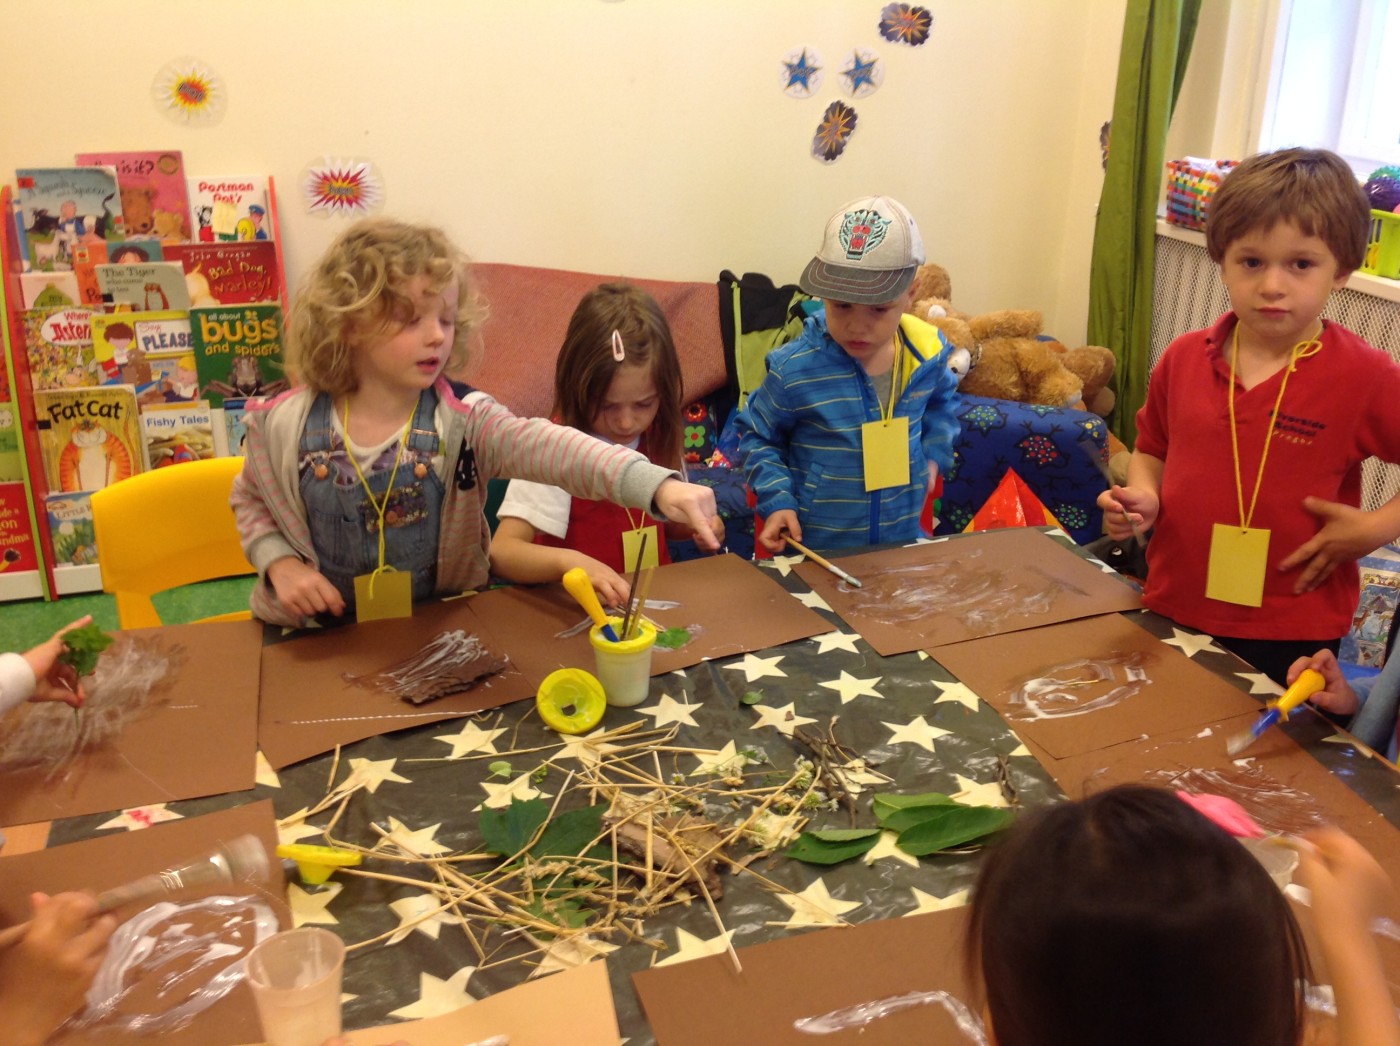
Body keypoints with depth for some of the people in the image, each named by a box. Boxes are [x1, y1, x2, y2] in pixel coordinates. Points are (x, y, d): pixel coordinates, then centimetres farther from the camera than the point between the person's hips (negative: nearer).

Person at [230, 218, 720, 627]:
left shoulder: (461, 420, -14)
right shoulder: (288, 426, -7)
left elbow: (550, 447, -32)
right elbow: (252, 502, 12)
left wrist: (657, 485, -48)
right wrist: (279, 562, -9)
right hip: (321, 635, 1)